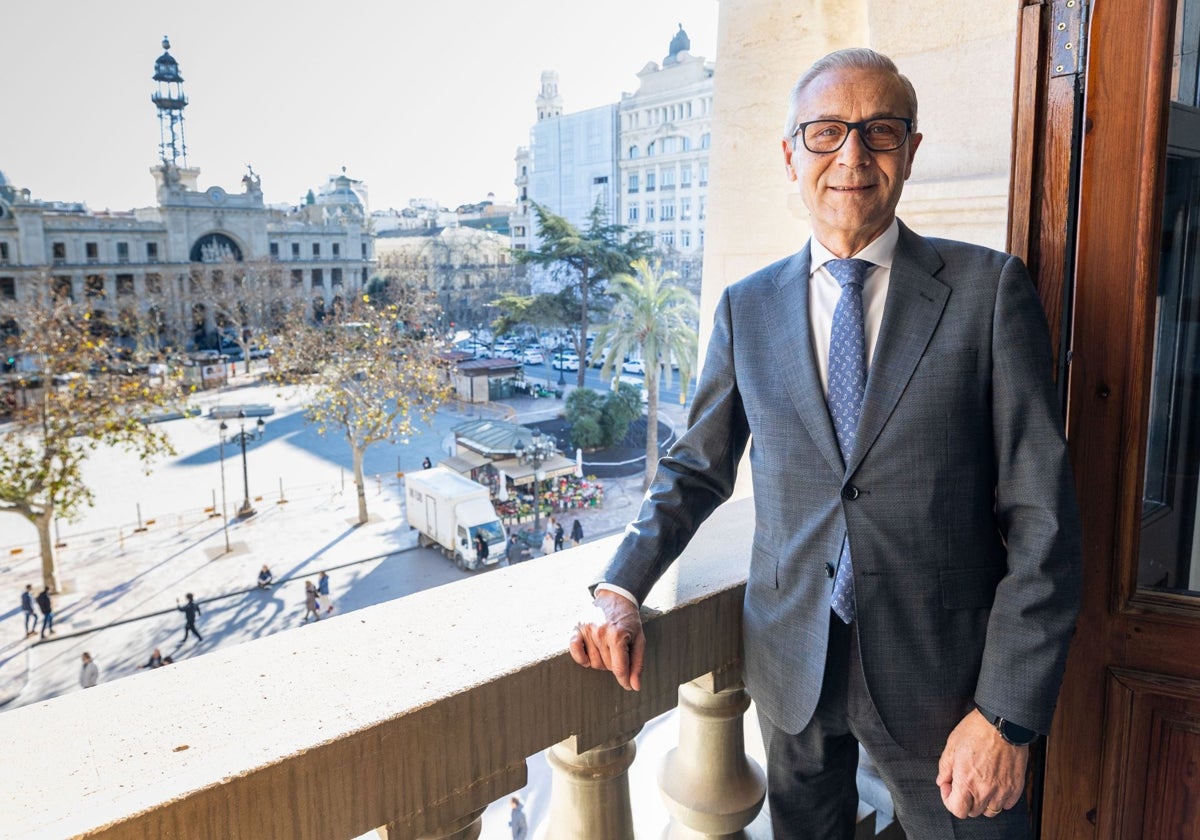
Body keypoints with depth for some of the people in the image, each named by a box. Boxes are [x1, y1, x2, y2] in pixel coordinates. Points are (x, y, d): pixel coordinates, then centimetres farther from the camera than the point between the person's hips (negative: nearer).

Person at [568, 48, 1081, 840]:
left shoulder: (990, 288, -7)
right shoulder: (746, 306, 1)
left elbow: (1041, 515, -9)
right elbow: (697, 469, 7)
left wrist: (1008, 711, -13)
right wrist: (621, 590, -7)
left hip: (940, 673, -2)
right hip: (791, 667, 3)